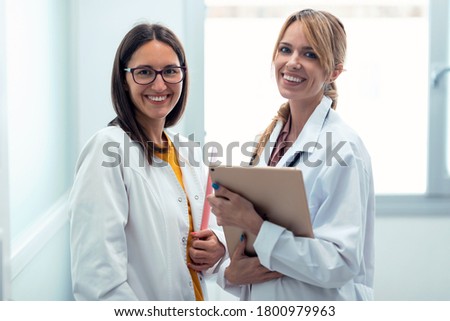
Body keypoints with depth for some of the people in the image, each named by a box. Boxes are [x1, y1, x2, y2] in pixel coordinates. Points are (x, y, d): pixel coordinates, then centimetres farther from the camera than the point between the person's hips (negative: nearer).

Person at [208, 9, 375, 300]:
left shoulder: (343, 148, -17)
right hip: (258, 301, 6)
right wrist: (231, 273, -13)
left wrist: (252, 222, -26)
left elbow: (340, 264, -23)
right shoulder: (270, 139, 2)